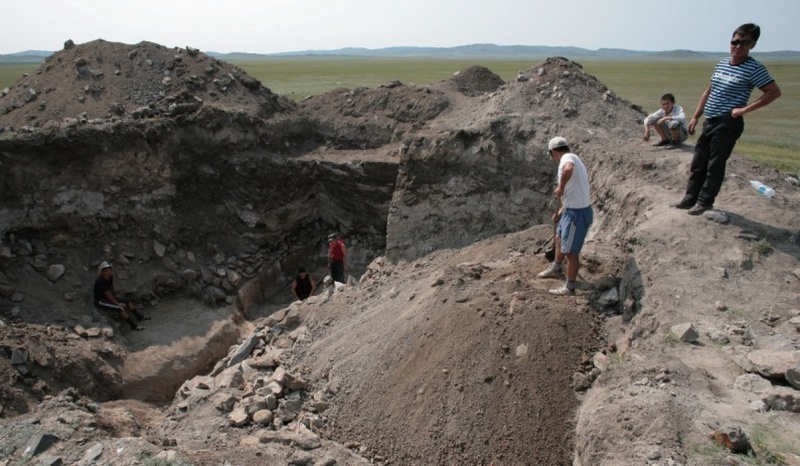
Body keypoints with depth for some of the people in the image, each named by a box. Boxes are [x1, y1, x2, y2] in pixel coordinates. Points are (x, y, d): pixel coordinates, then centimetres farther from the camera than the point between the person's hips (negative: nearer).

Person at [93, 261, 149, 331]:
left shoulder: (110, 277, -2)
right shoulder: (100, 281, -27)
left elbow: (112, 288, 12)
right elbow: (107, 294, -23)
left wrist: (116, 299, 13)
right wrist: (117, 303, -17)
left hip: (107, 298, 9)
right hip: (100, 301, -9)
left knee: (127, 302, 9)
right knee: (120, 308, -23)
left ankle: (139, 316, 20)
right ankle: (133, 325, -18)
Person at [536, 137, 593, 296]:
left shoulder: (567, 158, -16)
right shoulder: (573, 160, 15)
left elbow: (568, 169, -45)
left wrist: (560, 187, -28)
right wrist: (560, 211, 28)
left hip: (577, 213, -10)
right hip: (573, 210, 10)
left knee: (571, 252, 3)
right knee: (559, 239, 29)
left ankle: (569, 288, 18)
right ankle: (555, 269, 51)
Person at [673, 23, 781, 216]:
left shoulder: (754, 69, -10)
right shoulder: (721, 64, 10)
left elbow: (775, 92, -11)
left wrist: (745, 109, -15)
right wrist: (695, 116, 15)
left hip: (728, 124, -7)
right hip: (710, 121, 7)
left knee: (715, 165, 0)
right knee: (698, 162, 10)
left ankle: (705, 202, 10)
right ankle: (690, 198, 19)